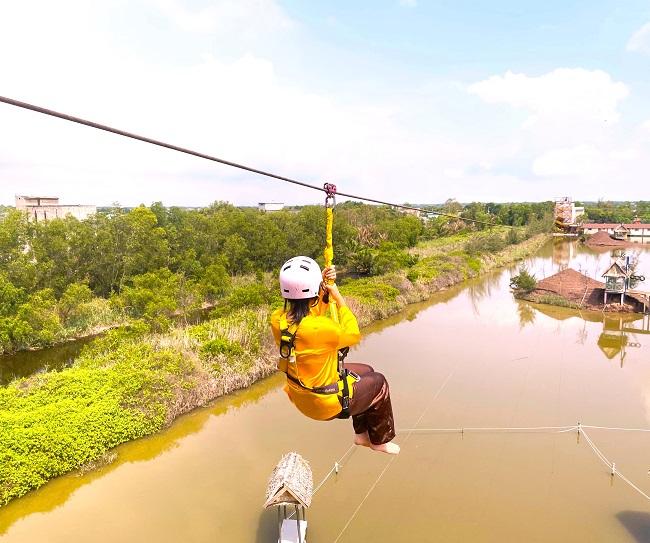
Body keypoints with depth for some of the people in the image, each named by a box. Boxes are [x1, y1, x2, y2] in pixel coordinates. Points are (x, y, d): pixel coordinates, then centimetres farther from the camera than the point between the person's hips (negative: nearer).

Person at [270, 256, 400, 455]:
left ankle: (362, 433, 41)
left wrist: (323, 286, -8)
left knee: (365, 371, 26)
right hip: (327, 404, -7)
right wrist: (338, 296, -12)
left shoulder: (277, 320, -16)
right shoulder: (320, 328, -37)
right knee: (378, 382, 18)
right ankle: (380, 440, 37)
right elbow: (353, 334, -17)